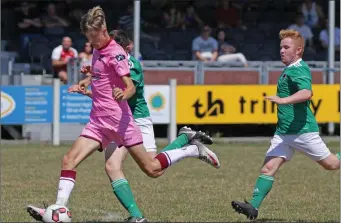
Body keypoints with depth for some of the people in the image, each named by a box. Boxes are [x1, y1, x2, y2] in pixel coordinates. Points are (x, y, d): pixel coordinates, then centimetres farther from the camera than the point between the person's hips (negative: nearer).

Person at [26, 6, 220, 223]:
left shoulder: (115, 52, -12)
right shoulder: (97, 51, 12)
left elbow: (131, 86, -21)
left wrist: (123, 94, -42)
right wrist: (88, 79, 17)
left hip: (118, 119, -8)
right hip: (98, 121, 8)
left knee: (152, 169, -2)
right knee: (69, 160, -9)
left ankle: (194, 149, 16)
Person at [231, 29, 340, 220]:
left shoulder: (298, 70, -16)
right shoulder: (289, 70, 14)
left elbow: (307, 92, -34)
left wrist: (283, 100, -43)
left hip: (303, 130, -8)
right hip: (283, 132, 8)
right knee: (269, 167, -7)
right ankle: (253, 207, -14)